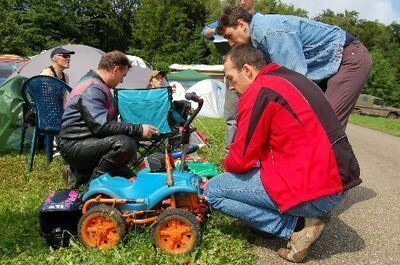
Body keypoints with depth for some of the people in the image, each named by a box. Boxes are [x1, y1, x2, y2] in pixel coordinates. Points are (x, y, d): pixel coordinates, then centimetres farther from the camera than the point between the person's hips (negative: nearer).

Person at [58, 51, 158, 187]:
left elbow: (108, 121, 21)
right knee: (126, 144, -33)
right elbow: (101, 126, -30)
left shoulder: (97, 86, 14)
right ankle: (95, 181, -14)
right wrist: (138, 129, -26)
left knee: (128, 177, 13)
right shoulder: (92, 89, -20)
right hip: (74, 146, -10)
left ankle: (81, 173, 16)